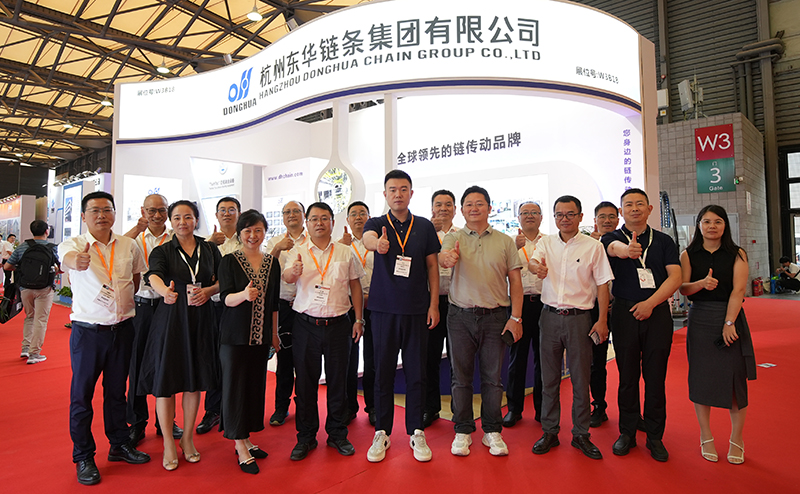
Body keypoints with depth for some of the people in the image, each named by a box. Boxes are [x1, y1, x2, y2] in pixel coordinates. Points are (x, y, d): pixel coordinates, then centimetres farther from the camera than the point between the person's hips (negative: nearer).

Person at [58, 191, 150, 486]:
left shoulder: (129, 246, 2)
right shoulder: (74, 245, -9)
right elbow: (67, 257, -33)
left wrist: (125, 302, 10)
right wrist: (78, 261, -55)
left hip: (122, 328, 3)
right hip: (88, 330, -3)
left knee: (117, 390, 16)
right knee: (81, 393, 7)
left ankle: (119, 445, 32)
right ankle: (83, 457, 23)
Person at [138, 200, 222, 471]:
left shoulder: (210, 249, 8)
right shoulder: (162, 251, 0)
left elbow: (222, 281, 10)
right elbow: (154, 276, -20)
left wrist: (208, 291, -12)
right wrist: (165, 291, -42)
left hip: (201, 319, 2)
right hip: (170, 318, -2)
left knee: (195, 379, 10)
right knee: (166, 380, 2)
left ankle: (188, 437, 28)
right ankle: (168, 444, 20)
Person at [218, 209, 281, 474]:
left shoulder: (272, 262, 7)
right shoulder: (229, 261, -4)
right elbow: (226, 298, -13)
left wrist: (274, 332, 13)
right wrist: (244, 295, -34)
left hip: (261, 335, 4)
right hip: (235, 334, -4)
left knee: (256, 385, 9)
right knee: (236, 385, 0)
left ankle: (245, 440, 25)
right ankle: (241, 450, 10)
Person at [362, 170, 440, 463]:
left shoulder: (425, 227, 6)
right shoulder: (376, 224, 2)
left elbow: (432, 266, 7)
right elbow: (367, 238, -22)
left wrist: (434, 304, 1)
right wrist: (377, 243, -46)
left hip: (417, 310, 1)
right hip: (384, 309, 0)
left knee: (416, 372, 7)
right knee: (383, 371, 7)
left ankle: (416, 432, 22)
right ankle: (382, 433, 21)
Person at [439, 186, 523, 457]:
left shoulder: (505, 241, 7)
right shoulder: (453, 238, 5)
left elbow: (515, 281, 4)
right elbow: (443, 258, -17)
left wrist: (516, 317, -4)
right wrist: (447, 258, -42)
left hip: (495, 316, 1)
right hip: (461, 315, 0)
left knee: (493, 376, 7)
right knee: (461, 376, 7)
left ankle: (492, 431, 23)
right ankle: (463, 431, 21)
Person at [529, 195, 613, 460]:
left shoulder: (593, 246, 0)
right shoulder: (546, 242, 6)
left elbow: (602, 285, 0)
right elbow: (532, 261, -13)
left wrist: (602, 320, -6)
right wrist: (537, 266, -38)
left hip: (579, 318, -2)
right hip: (550, 316, 2)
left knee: (581, 379, 5)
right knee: (549, 378, 9)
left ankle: (581, 434, 21)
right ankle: (549, 432, 22)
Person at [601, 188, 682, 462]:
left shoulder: (663, 241, 9)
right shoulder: (613, 238, 4)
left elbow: (675, 277, 0)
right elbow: (614, 248, -21)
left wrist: (650, 302, -13)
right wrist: (626, 250, -45)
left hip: (657, 313, 1)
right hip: (624, 313, -1)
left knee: (656, 376, 5)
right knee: (627, 375, 6)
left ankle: (655, 437, 19)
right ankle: (627, 433, 20)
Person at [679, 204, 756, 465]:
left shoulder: (737, 254, 3)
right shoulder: (688, 255, 6)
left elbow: (738, 289, -7)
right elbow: (683, 288, -2)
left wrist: (729, 323, -16)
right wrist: (701, 283, -23)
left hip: (731, 318, -1)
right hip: (700, 320, 1)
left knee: (736, 378, 1)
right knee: (701, 377, 4)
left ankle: (736, 440, 17)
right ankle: (706, 437, 17)